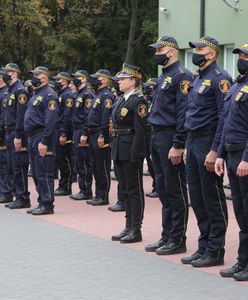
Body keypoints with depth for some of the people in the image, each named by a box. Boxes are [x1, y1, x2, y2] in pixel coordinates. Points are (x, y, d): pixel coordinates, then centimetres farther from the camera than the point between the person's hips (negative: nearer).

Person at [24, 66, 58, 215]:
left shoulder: (49, 95, -12)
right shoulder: (36, 94, 19)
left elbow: (51, 120, -19)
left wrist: (44, 141, -23)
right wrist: (32, 139, 17)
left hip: (42, 138, -10)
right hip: (33, 138, 10)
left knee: (44, 173, -7)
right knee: (36, 173, 13)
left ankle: (47, 205, -2)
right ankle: (42, 203, 19)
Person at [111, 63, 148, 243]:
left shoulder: (138, 101, -12)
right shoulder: (122, 100, 14)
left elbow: (140, 131, -17)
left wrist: (135, 156, -20)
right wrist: (114, 150, 14)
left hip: (131, 151, -9)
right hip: (119, 150, 9)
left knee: (135, 190, -1)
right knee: (125, 188, 13)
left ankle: (136, 230, 5)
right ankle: (129, 227, 20)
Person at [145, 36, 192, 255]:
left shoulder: (182, 76, -12)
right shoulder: (163, 76, 18)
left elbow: (184, 113, -19)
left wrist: (177, 146, -22)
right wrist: (155, 139, 16)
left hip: (170, 138, -10)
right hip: (157, 137, 10)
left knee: (175, 191, -3)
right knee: (163, 190, 13)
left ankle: (178, 241, 3)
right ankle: (167, 237, 20)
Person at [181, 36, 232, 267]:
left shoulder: (219, 78, -12)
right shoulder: (198, 80, 17)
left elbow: (225, 117, -18)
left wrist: (214, 151, -22)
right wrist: (188, 145, 16)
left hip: (208, 144, -9)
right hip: (193, 143, 9)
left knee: (213, 199, -2)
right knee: (197, 198, 12)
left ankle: (215, 252, 4)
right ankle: (204, 246, 21)